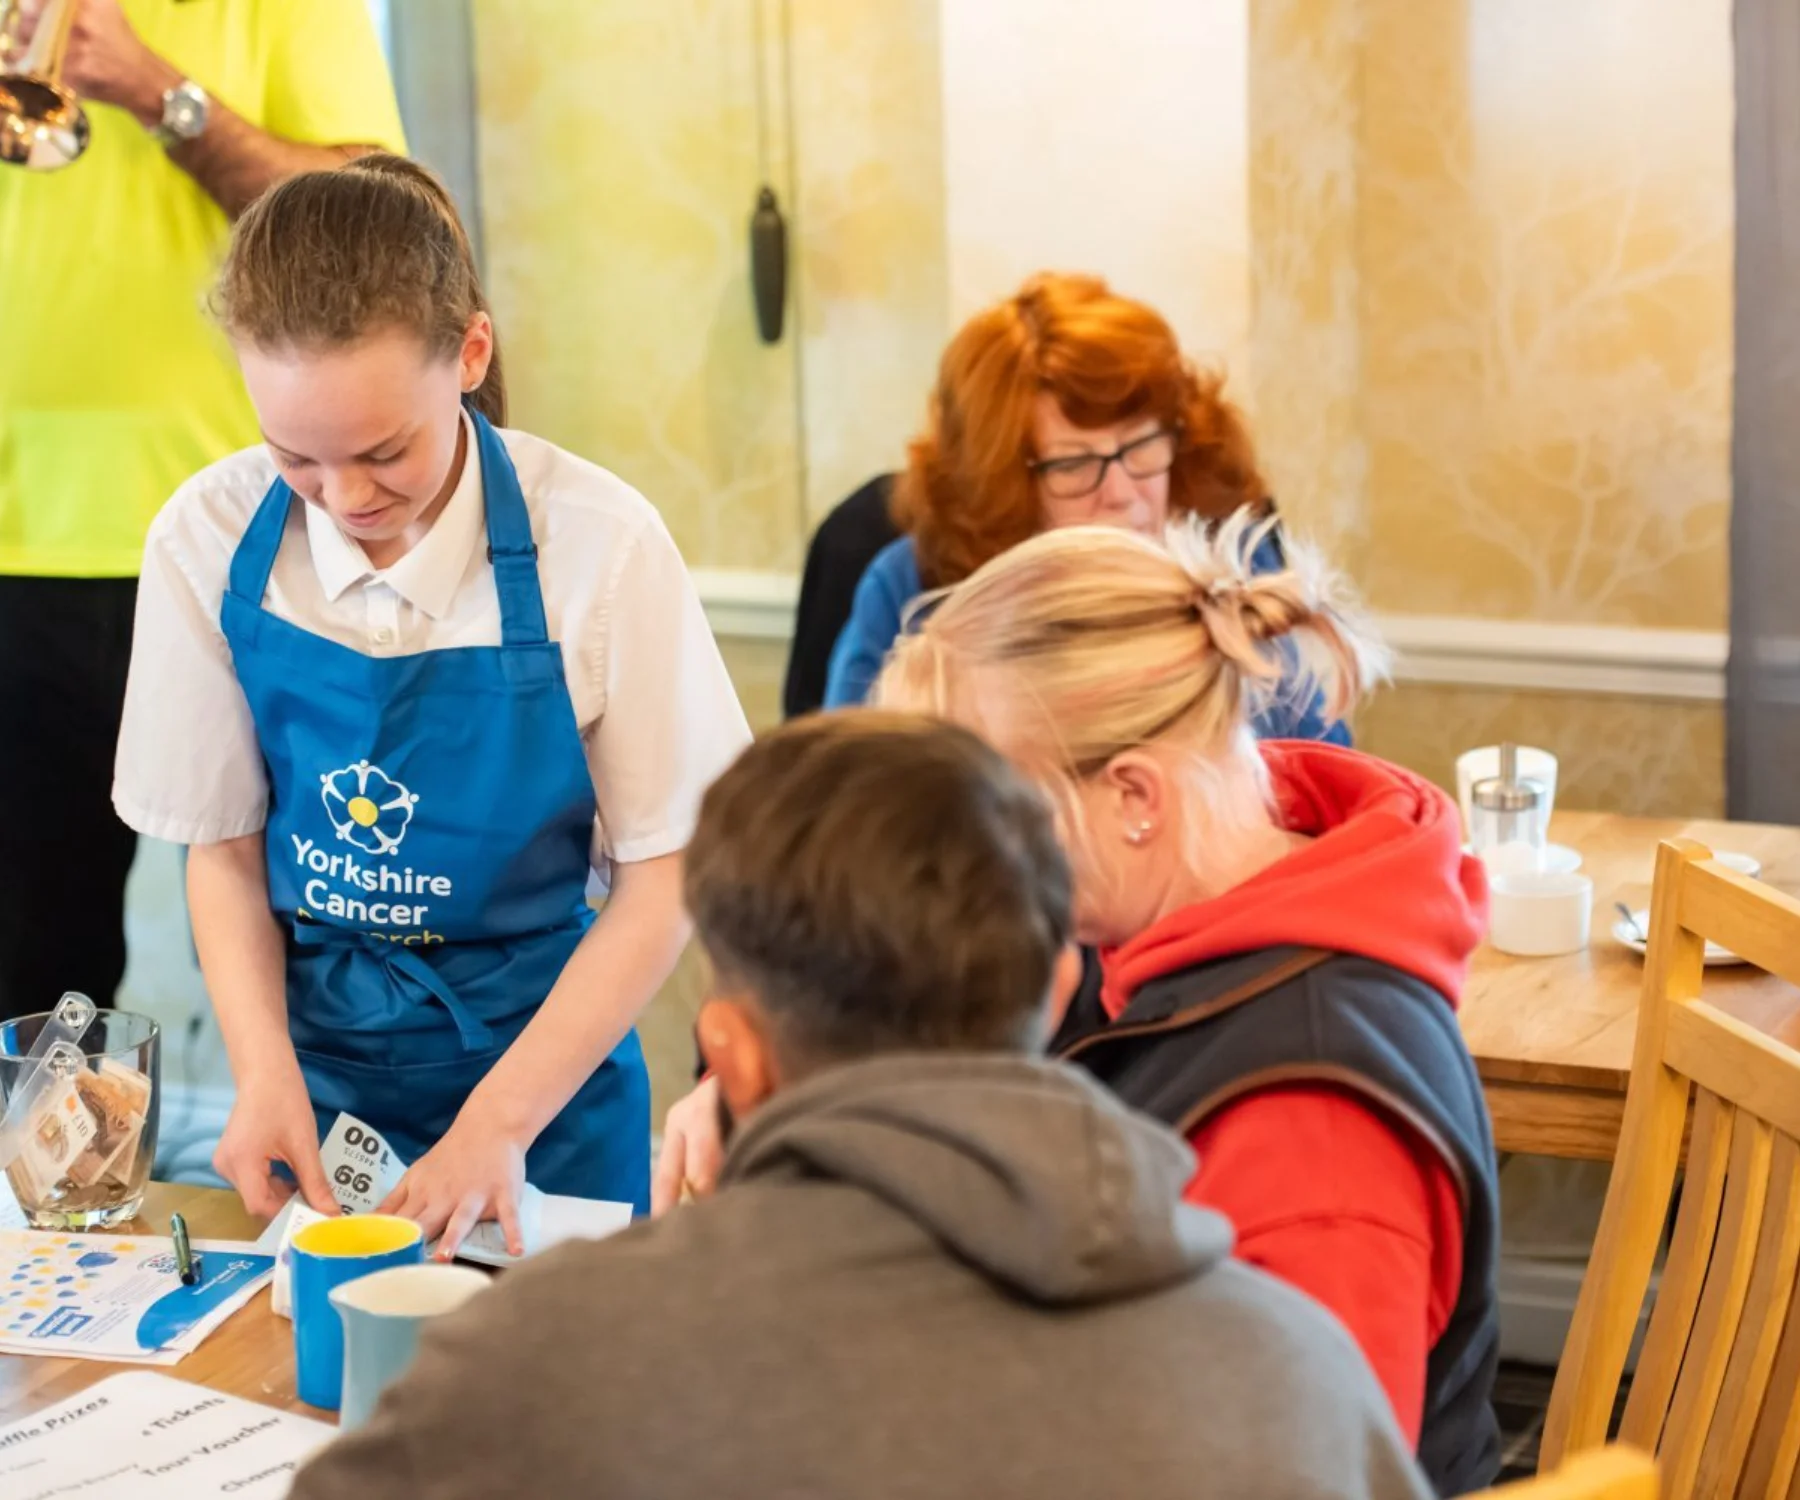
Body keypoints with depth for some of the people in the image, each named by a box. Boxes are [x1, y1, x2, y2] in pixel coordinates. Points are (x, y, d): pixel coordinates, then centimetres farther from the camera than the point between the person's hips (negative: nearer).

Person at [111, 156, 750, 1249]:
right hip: (312, 1049, 2)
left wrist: (499, 1120, -17)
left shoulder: (599, 545, -18)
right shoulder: (209, 544, -11)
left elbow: (666, 879, -11)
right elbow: (224, 850, 1)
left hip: (543, 1054, -2)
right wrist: (266, 1070, -14)